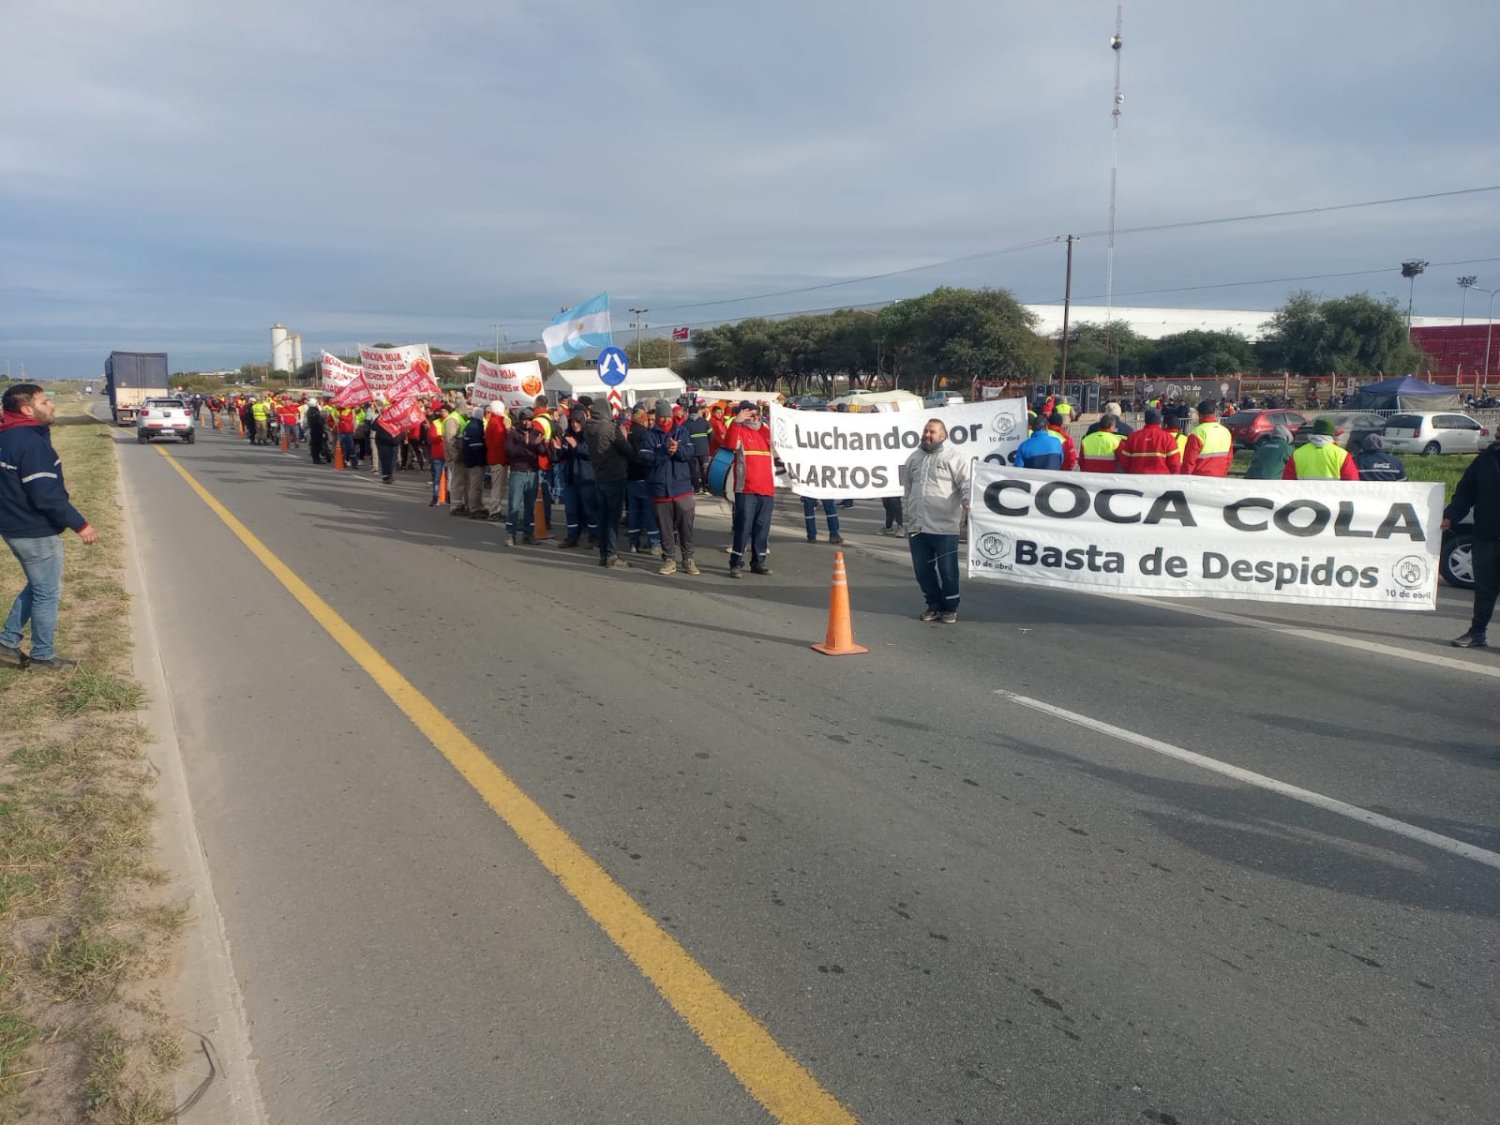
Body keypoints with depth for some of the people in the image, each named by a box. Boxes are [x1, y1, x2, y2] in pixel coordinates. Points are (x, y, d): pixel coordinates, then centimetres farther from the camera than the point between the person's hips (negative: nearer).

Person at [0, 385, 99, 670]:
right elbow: (47, 495, -26)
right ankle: (42, 655, 17)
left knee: (37, 587, 24)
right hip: (36, 532, -10)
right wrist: (79, 524, -20)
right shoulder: (31, 443, -23)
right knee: (48, 593, 5)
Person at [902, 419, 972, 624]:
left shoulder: (956, 456, -3)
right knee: (922, 569, 11)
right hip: (917, 526, 6)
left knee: (947, 570, 1)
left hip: (944, 527, -6)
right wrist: (908, 516, 25)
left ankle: (950, 608, 18)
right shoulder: (914, 457, 17)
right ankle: (934, 605, 26)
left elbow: (967, 481, -11)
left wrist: (966, 499, -30)